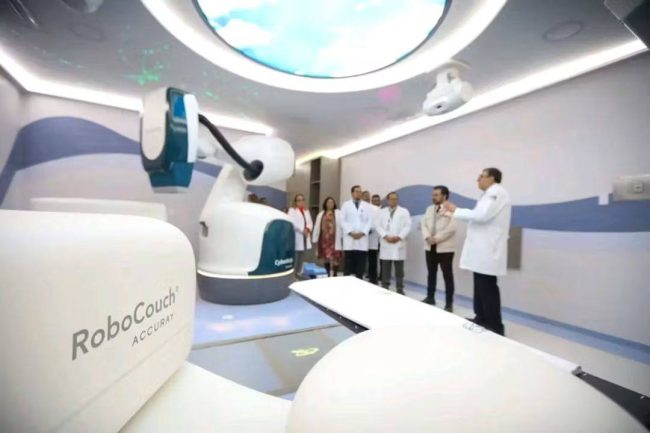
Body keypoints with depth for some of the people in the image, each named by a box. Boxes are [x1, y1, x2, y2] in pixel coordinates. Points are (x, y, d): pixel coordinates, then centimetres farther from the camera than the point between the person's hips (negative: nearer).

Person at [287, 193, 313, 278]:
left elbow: (310, 222, 13)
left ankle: (299, 273, 20)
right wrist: (302, 230, -17)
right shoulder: (292, 210, 2)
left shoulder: (306, 211, 22)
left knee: (301, 258, 11)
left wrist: (308, 229, -8)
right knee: (295, 257, -9)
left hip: (305, 237, 6)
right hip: (296, 237, -6)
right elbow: (292, 223, -13)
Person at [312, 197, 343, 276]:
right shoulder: (321, 214, 12)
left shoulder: (338, 213, 1)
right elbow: (317, 227, 12)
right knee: (325, 258, 11)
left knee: (334, 258, -5)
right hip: (324, 239, 4)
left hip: (334, 239, -4)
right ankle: (327, 275, 24)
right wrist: (315, 239, 9)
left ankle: (334, 276, 5)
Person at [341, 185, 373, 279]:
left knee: (360, 265, 2)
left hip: (362, 239, 1)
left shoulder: (367, 206, 11)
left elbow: (370, 221, 5)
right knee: (348, 263, 1)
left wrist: (362, 233, -9)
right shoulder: (346, 205, 8)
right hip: (349, 238, -1)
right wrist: (350, 232, -10)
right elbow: (343, 221, 1)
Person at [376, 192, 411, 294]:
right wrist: (385, 236, -11)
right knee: (385, 269, 5)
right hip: (386, 243, 1)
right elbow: (378, 225, 3)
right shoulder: (382, 212, 14)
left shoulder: (404, 211, 9)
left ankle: (400, 289, 11)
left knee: (399, 269, 2)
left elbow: (407, 226, -1)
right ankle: (384, 288, 15)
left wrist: (399, 237, -13)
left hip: (399, 243, -1)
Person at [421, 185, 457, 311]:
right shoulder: (429, 209, 14)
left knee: (447, 275, 1)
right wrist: (427, 237, -10)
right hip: (430, 247, 6)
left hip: (445, 248, -6)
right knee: (431, 273, 14)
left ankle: (449, 303, 11)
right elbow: (423, 224, 7)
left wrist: (436, 238, -18)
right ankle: (430, 297, 26)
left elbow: (451, 228, -18)